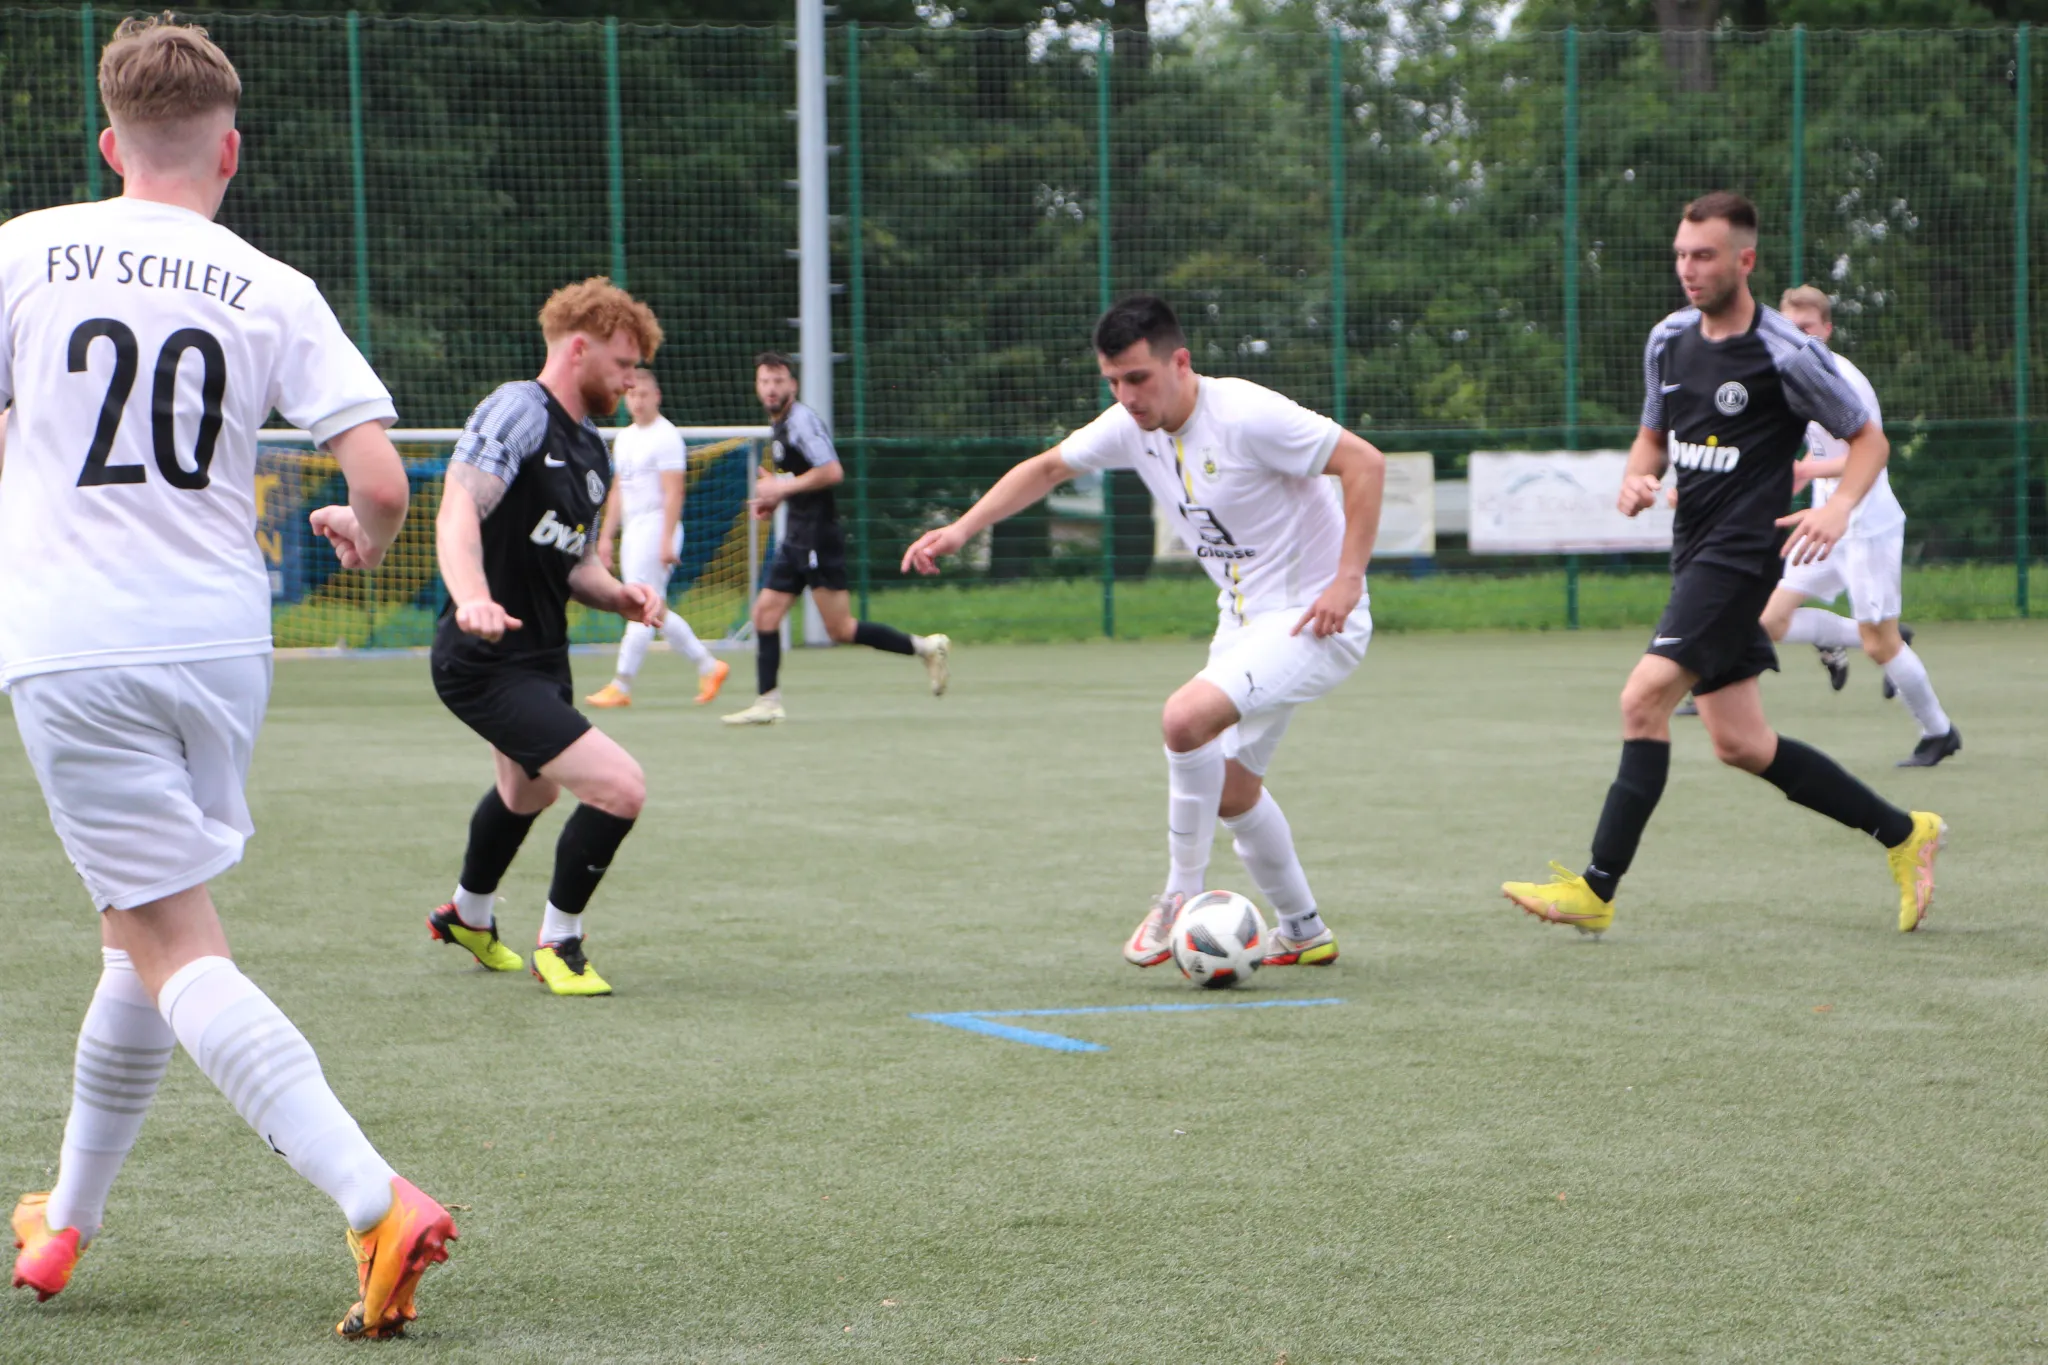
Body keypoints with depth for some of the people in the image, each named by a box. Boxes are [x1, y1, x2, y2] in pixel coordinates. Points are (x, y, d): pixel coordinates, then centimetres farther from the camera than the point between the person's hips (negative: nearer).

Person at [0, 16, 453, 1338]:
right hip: (221, 645, 3)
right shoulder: (276, 295, 1)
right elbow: (384, 485, -5)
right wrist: (363, 541, 19)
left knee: (176, 951, -5)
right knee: (144, 932, 19)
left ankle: (378, 1201, -21)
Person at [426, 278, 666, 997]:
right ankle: (558, 944, 1)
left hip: (542, 658, 11)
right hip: (488, 662, -11)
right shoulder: (518, 411, -17)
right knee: (619, 786, -21)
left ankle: (468, 914, 62)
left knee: (527, 793, 33)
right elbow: (458, 511, -30)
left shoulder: (591, 450, 13)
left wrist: (618, 594, -4)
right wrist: (473, 599, -48)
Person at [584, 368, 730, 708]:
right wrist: (607, 535, 16)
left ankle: (621, 686, -8)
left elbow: (673, 493, -15)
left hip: (657, 527, -9)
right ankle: (708, 666, 18)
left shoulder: (666, 437, -9)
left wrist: (667, 541, -21)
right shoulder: (624, 438, 16)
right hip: (631, 530, 9)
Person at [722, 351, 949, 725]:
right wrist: (774, 499, 14)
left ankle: (925, 647, -1)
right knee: (765, 613, 4)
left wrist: (783, 487, -17)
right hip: (796, 537, 9)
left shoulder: (802, 421, -12)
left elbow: (832, 472, -23)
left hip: (818, 536, -9)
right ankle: (768, 702, 6)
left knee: (840, 630, -9)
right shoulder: (781, 426, 17)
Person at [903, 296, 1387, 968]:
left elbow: (1365, 463, -21)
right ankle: (1304, 933, 33)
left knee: (1186, 717, -27)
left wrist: (1347, 578, -25)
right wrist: (962, 528, 5)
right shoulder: (1132, 426, 0)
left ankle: (1183, 897, -9)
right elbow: (1048, 467, 15)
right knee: (1231, 793, 14)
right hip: (1243, 618, 9)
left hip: (1313, 618, -9)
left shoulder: (1247, 416, -23)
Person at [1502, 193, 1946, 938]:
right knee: (1741, 744, 10)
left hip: (1741, 553, -8)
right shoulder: (1669, 340, 9)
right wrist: (1637, 477, 0)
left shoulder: (1786, 355, -10)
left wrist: (1839, 506, -19)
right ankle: (1905, 833, 24)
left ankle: (1596, 890, -16)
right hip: (1694, 554, 8)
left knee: (1643, 698, -19)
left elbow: (1868, 437, -1)